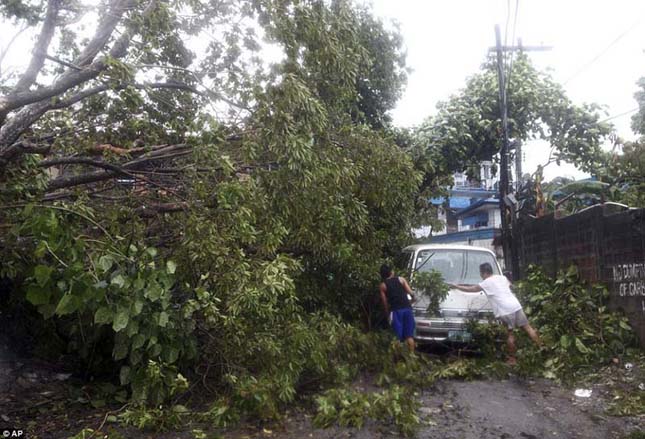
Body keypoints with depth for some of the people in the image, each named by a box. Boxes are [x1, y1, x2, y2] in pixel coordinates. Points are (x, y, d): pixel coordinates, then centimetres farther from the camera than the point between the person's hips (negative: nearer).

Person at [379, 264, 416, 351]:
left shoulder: (383, 285, 8)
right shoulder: (401, 279, 11)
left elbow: (385, 302, 5)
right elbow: (411, 294, 4)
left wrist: (388, 314, 15)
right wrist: (411, 301, 23)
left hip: (395, 310, -1)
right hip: (407, 308, 1)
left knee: (398, 337, 2)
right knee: (409, 335, 7)